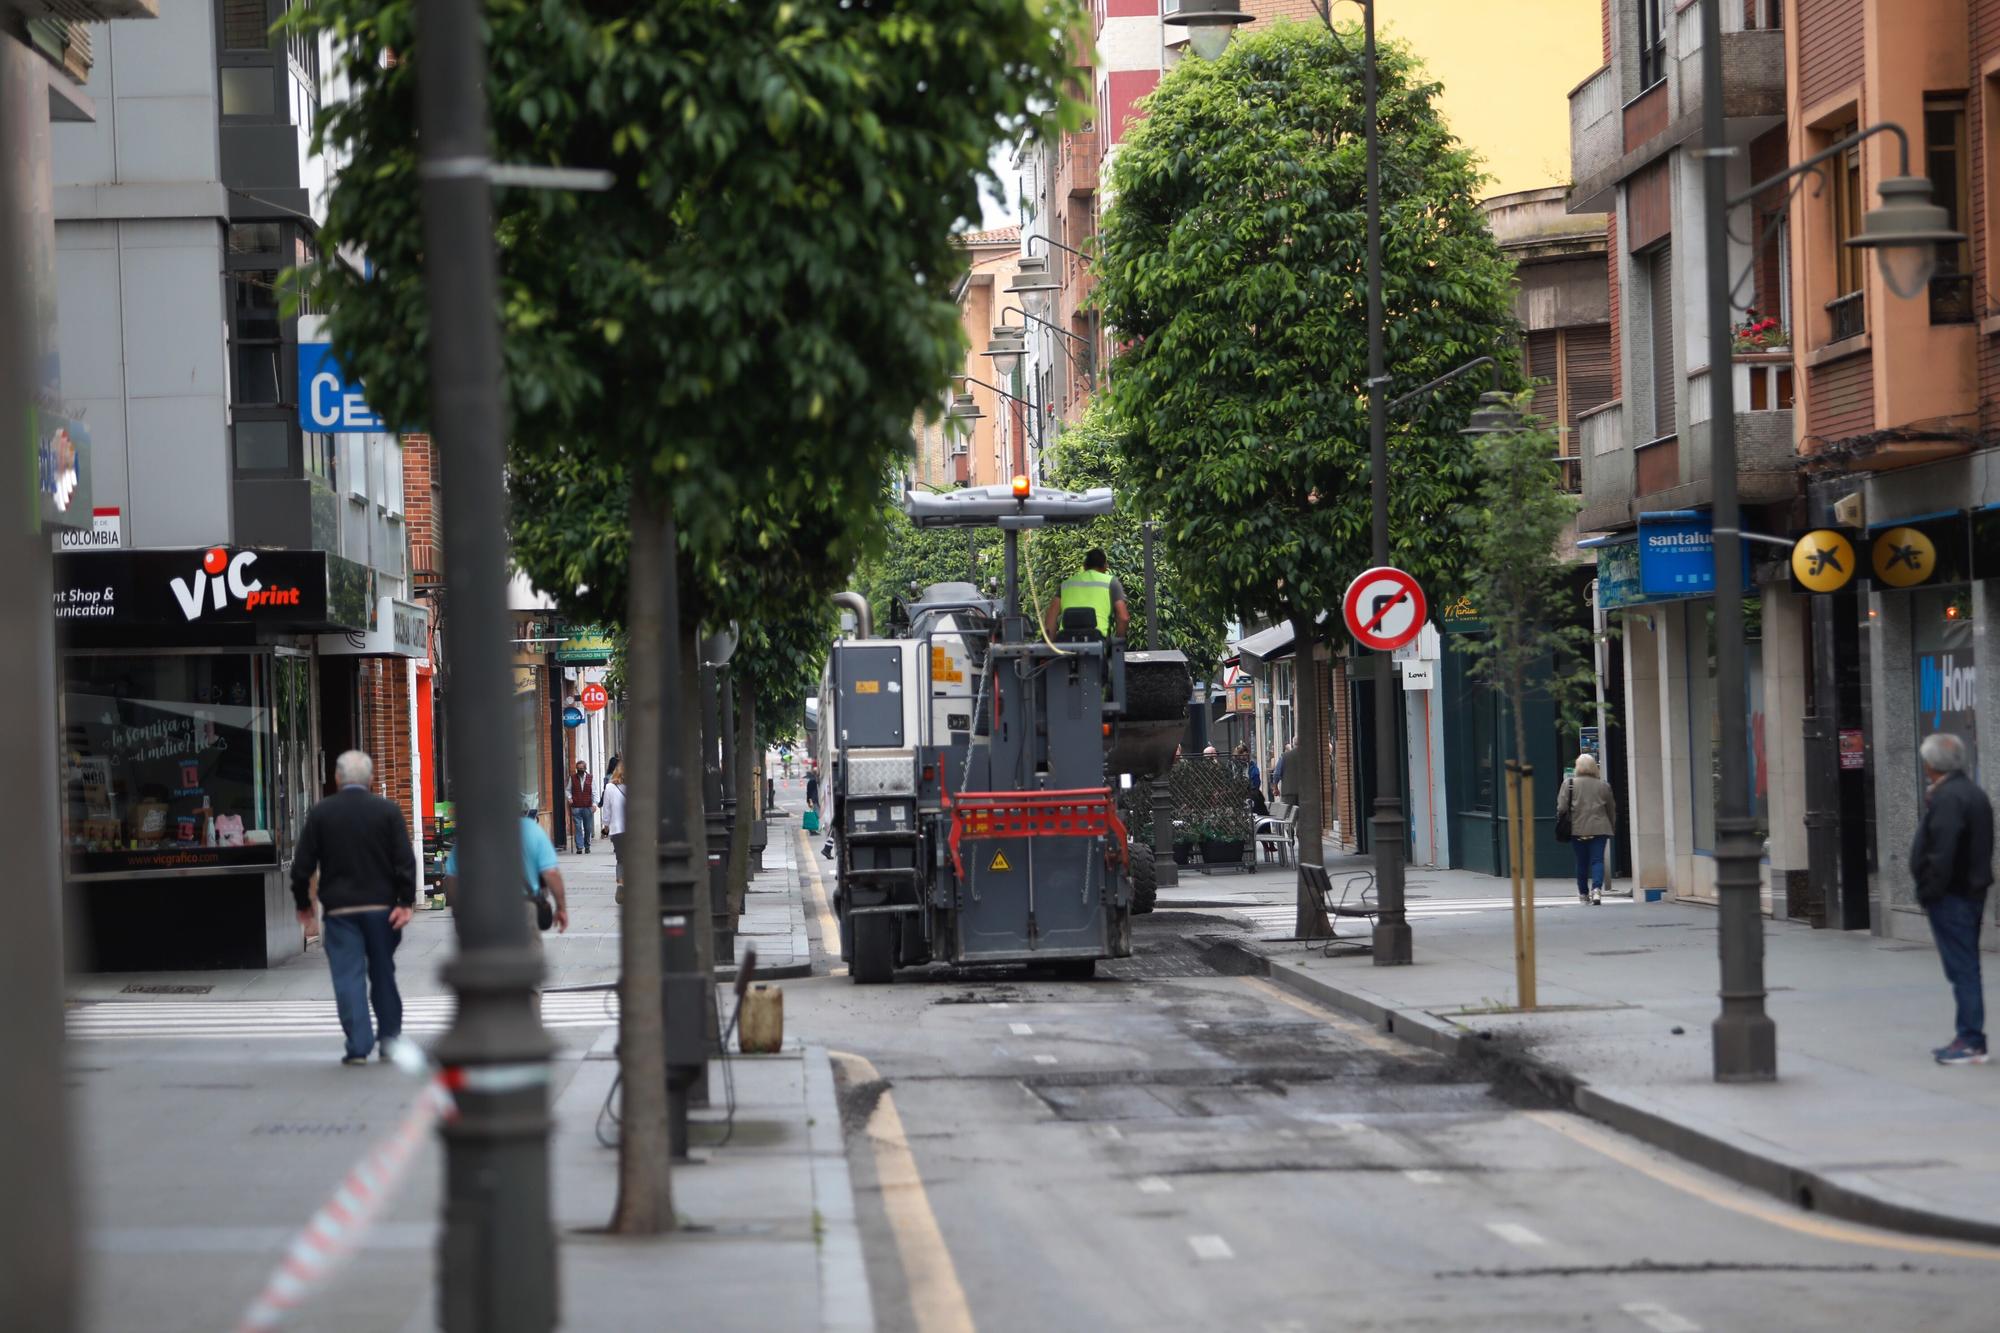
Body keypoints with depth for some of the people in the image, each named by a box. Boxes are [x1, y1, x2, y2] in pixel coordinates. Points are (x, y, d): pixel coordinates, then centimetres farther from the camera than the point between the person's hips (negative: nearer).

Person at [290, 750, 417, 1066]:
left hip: (339, 908, -1)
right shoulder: (388, 811, 0)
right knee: (383, 974, 13)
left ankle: (358, 1046, -8)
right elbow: (405, 860, -5)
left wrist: (303, 904, 12)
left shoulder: (320, 813, 0)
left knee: (348, 975, -1)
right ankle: (389, 1038, 17)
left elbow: (302, 864, 2)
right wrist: (405, 903, -4)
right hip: (380, 906, 1)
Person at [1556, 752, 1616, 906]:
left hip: (1577, 829, 0)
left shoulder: (1569, 784, -3)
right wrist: (1612, 827, 22)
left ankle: (1584, 893, 22)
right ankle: (1597, 889, -21)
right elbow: (1612, 809, 10)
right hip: (1599, 829, 0)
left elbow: (1562, 807, -6)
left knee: (1581, 862, 11)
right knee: (1597, 860, -2)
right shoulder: (1604, 785, 3)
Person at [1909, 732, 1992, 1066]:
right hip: (1973, 893, 10)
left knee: (1961, 968, -9)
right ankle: (1969, 1038, 20)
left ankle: (1972, 1042, -9)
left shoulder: (1946, 799, -18)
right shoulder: (1974, 794, 15)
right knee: (1966, 967, 15)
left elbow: (1942, 854, -24)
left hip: (1950, 897, -10)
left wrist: (1929, 892, -18)